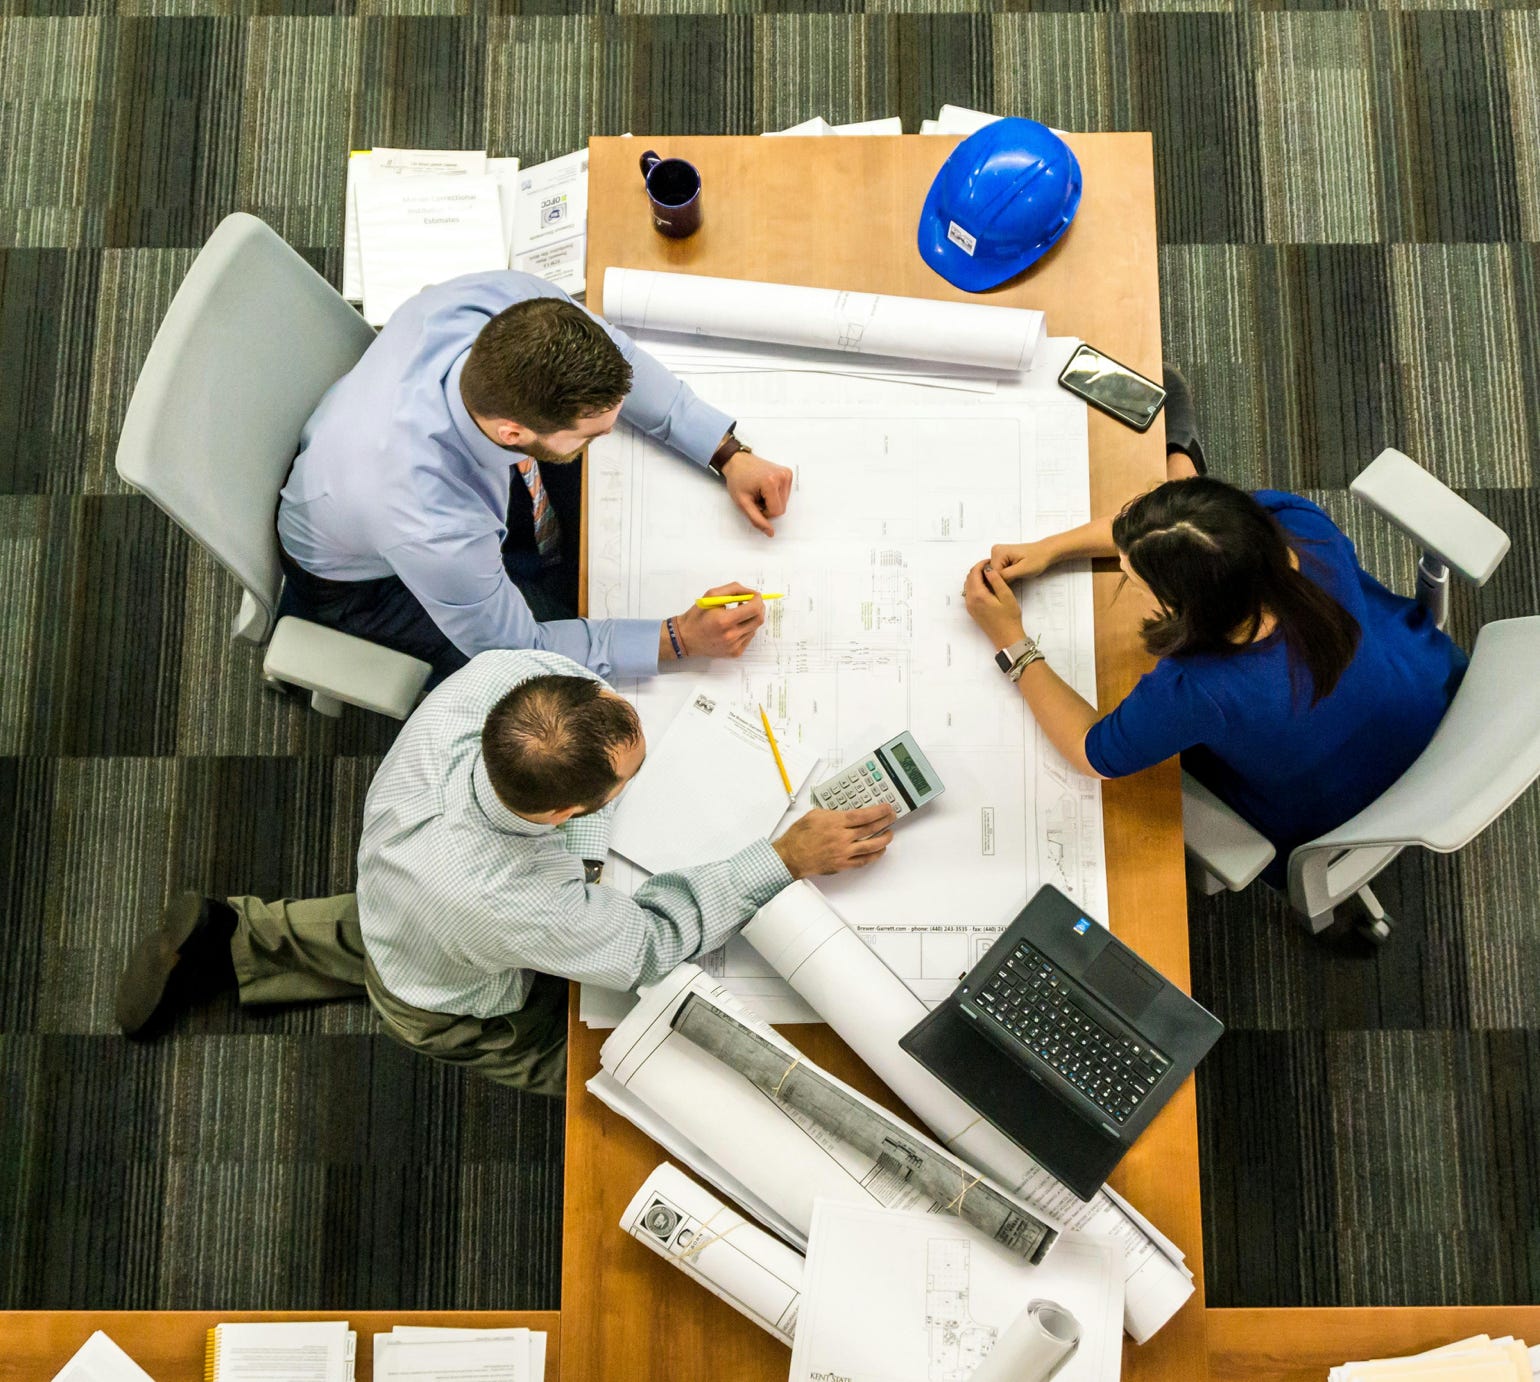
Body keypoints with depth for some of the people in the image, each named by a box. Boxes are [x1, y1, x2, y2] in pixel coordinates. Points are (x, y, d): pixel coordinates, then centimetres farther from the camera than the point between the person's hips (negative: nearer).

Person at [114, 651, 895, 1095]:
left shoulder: (494, 677, -40)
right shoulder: (518, 906, -50)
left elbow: (565, 656, -14)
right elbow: (653, 944, -31)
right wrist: (790, 858, -32)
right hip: (455, 1010, -5)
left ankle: (231, 942, 37)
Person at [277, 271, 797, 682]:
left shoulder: (508, 301, -35)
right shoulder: (434, 530, -47)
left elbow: (615, 357, -13)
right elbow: (515, 647, -26)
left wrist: (728, 454, -19)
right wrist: (680, 638, -28)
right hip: (363, 579, -5)